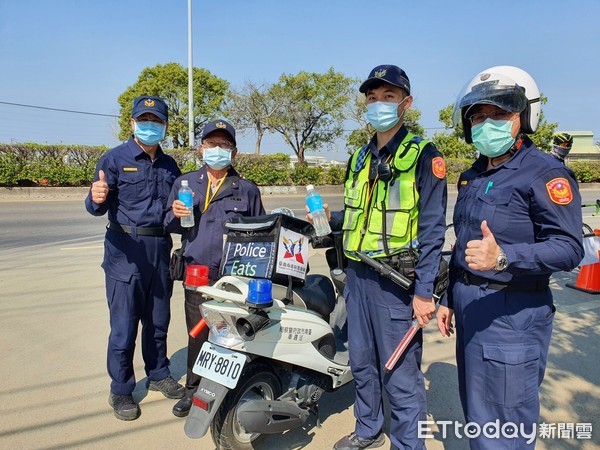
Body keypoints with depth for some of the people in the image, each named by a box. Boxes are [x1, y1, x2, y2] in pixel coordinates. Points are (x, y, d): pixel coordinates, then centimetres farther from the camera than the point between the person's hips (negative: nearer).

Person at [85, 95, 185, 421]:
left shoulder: (169, 165, 12)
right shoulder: (114, 159, -3)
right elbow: (98, 207, -13)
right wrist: (96, 198, -36)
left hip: (160, 250, 5)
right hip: (126, 251, -4)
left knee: (158, 320, 15)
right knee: (124, 326, 1)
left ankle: (158, 375, 33)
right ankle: (121, 390, 18)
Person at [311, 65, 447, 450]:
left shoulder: (423, 155, -7)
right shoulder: (361, 157, 14)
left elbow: (432, 228, -12)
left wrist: (424, 290, -17)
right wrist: (329, 218, 4)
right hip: (358, 276, 7)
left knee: (399, 373, 1)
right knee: (361, 362, 19)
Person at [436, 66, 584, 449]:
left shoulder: (545, 173, -12)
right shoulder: (472, 176, 13)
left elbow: (569, 248, -21)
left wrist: (503, 257, -38)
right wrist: (450, 299, 19)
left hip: (512, 314, -8)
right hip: (470, 308, 8)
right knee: (476, 412, 21)